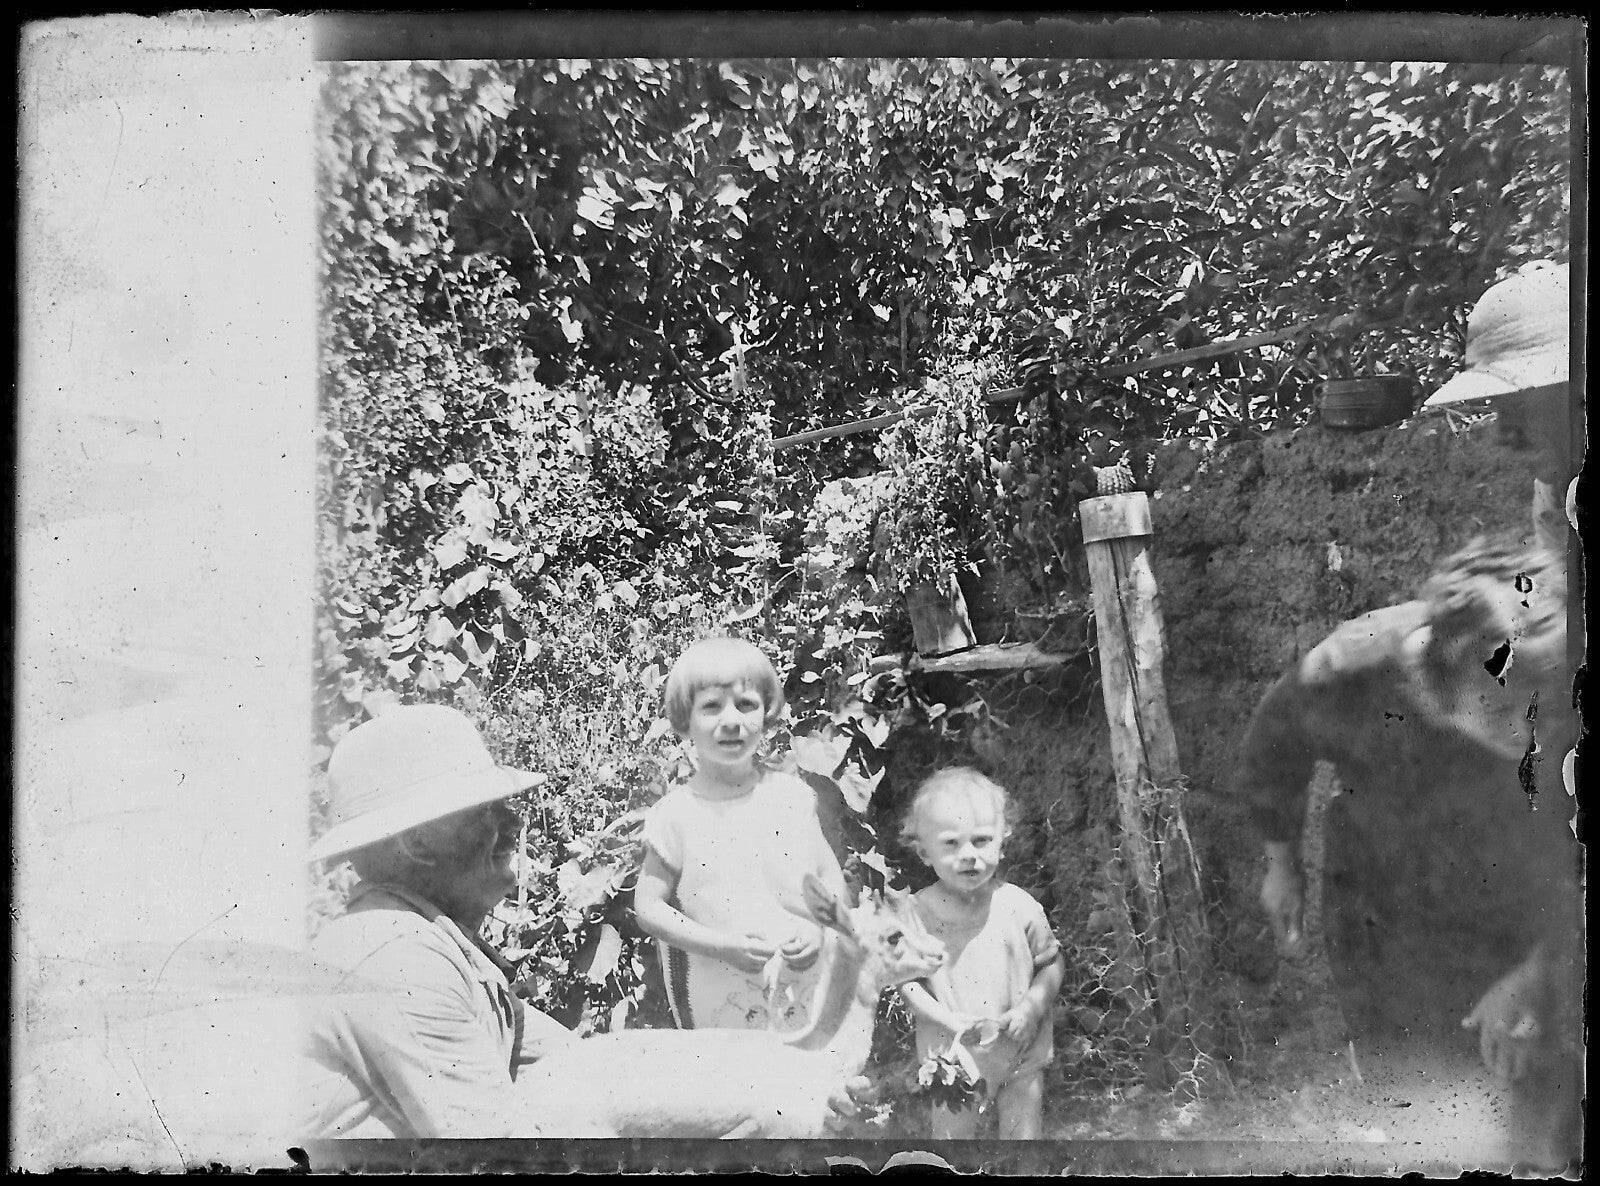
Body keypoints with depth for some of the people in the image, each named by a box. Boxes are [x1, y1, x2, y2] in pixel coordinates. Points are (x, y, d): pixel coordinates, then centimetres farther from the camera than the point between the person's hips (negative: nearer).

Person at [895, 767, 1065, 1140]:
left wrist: (1031, 1007, -18)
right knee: (950, 1136, 16)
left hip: (1021, 1055, 0)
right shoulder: (919, 913, -15)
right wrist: (951, 1022, -22)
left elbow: (1051, 964, -2)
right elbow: (907, 983, -10)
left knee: (1025, 1136, 13)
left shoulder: (1019, 907, -13)